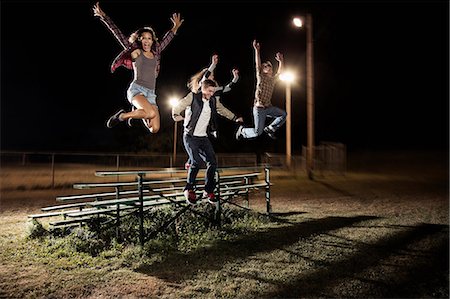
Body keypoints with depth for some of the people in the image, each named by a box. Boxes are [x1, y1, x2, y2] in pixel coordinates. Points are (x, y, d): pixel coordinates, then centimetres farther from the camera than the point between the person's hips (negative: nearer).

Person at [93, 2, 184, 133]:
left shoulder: (155, 54, 18)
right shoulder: (135, 52, 7)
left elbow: (166, 40, 32)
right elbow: (118, 34, 4)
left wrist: (175, 27, 39)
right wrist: (104, 17, 2)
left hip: (150, 94, 5)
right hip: (136, 89, -5)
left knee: (154, 129, -8)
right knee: (152, 113, -35)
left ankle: (138, 112, 23)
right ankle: (121, 116, -9)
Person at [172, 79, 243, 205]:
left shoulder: (214, 101, 9)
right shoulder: (192, 97, -5)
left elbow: (223, 110, 27)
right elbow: (177, 107, -5)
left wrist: (235, 118, 27)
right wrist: (176, 115, -25)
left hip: (204, 138, 5)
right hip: (190, 137, -5)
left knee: (212, 162, -4)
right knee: (196, 162, -21)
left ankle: (209, 191, 12)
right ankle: (189, 189, -2)